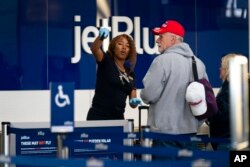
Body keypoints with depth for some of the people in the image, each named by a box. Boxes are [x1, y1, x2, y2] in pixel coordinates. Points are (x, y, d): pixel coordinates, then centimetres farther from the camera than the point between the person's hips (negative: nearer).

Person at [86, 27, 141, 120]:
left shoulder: (130, 73, 14)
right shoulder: (106, 62, 1)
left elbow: (133, 103, 15)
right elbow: (94, 49, -22)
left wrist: (134, 102, -9)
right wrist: (100, 38, -43)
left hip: (118, 118, 6)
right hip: (98, 116, -6)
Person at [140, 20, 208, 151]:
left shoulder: (163, 60, -13)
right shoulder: (198, 63, 9)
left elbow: (149, 94, -14)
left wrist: (143, 95, 8)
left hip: (166, 131, -7)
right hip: (190, 131, 7)